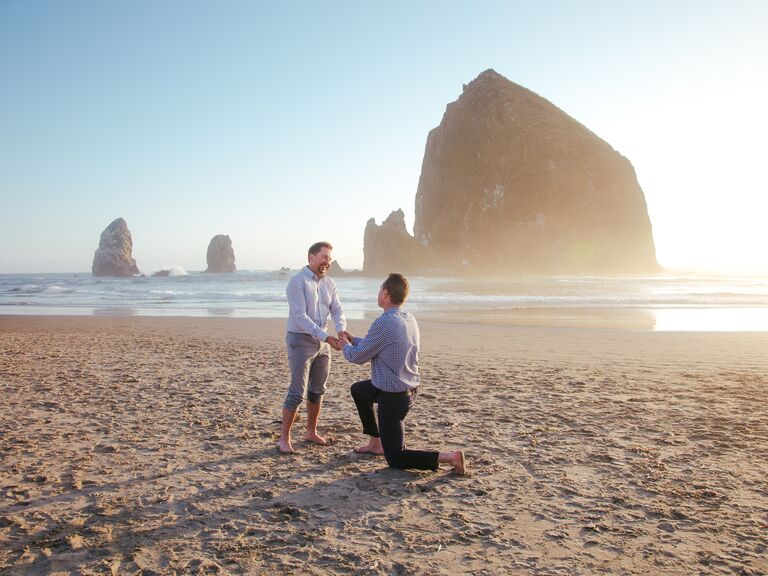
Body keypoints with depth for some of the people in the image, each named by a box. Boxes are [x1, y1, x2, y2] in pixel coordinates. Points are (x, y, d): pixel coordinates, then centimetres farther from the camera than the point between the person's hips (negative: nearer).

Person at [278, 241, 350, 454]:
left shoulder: (330, 283, 8)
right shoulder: (297, 282, -14)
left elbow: (337, 310, 3)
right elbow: (300, 317, -22)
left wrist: (341, 328, -20)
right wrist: (326, 337, -29)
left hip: (322, 341, 7)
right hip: (301, 340, -7)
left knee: (318, 389, 14)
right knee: (297, 392, -8)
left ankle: (311, 432, 28)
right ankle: (284, 438, 4)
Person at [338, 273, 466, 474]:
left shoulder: (384, 323, -25)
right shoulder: (409, 319, 1)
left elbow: (358, 357, -12)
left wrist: (345, 346, 9)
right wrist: (353, 340, 23)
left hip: (393, 397, -9)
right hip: (409, 389, 9)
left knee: (396, 459, 2)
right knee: (357, 389, 31)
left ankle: (450, 457, -10)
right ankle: (376, 443, 32)